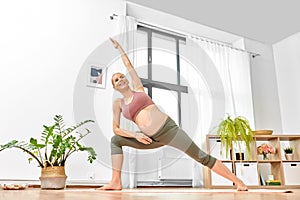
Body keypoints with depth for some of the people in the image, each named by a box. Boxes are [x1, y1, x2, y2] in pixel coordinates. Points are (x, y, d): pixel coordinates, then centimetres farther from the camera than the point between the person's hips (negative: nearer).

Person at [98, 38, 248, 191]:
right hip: (152, 139, 3)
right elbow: (116, 129, 10)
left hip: (168, 128, -3)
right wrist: (135, 135, -5)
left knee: (201, 157, -6)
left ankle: (238, 182, 1)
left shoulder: (138, 89, 9)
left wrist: (118, 46, 28)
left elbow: (128, 65, 15)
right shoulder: (118, 104, 12)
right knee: (115, 140, -2)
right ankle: (116, 182, -3)